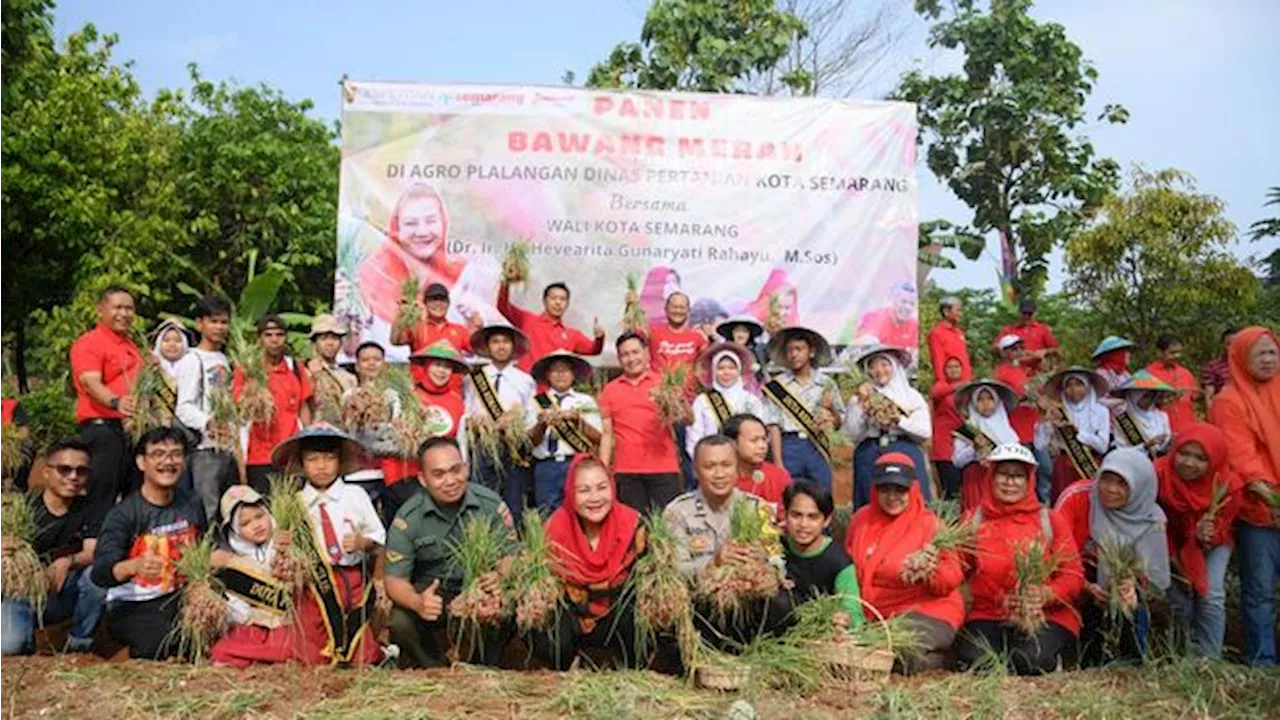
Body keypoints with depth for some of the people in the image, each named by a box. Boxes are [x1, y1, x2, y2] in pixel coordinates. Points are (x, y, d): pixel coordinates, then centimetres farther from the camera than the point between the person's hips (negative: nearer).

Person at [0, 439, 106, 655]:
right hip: (20, 591, -2)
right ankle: (27, 640, 10)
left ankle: (79, 643, -7)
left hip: (60, 596, 2)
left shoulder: (87, 511, 2)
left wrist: (68, 561, -33)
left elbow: (93, 553, -11)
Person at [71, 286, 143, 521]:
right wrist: (116, 402, -36)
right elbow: (91, 383, -20)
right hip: (103, 426, -8)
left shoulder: (130, 345, 21)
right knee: (101, 498, -8)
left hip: (132, 428, 8)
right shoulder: (88, 343, -5)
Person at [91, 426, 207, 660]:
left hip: (179, 598, 5)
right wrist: (135, 565, -44)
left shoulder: (192, 505, 6)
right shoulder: (122, 514, -10)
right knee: (164, 642, -34)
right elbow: (100, 573, -23)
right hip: (132, 606, -5)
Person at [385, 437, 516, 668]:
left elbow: (511, 556, -4)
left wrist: (502, 576, -31)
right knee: (401, 623, -28)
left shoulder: (491, 504, -7)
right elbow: (395, 580, -9)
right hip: (431, 594, 0)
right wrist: (417, 603, -33)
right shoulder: (407, 519, -8)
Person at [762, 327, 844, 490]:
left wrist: (831, 408, -7)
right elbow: (774, 426, -3)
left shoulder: (827, 384, 9)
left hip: (818, 448, 2)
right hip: (789, 447, -2)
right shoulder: (777, 386, 2)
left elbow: (839, 422, 14)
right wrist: (778, 462, -10)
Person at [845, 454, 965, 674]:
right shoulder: (862, 519, 7)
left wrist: (931, 572, -31)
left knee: (899, 657, -30)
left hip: (925, 610, -5)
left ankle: (936, 658, 7)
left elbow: (953, 578, -9)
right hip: (873, 614, 5)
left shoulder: (930, 524, -4)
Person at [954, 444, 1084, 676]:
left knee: (1032, 660, -30)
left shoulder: (1051, 520, 10)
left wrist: (1048, 595, -17)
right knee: (975, 659, -28)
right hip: (986, 615, 0)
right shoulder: (973, 520, 12)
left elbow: (1073, 574, 3)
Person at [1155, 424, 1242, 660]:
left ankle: (1210, 658, -6)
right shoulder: (1160, 473, -28)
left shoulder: (1229, 484, -24)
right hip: (1172, 541, 0)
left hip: (1212, 543, 1)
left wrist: (1205, 536, -37)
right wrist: (1171, 555, -17)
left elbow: (1221, 528, -14)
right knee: (1180, 600, -7)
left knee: (1211, 596, -15)